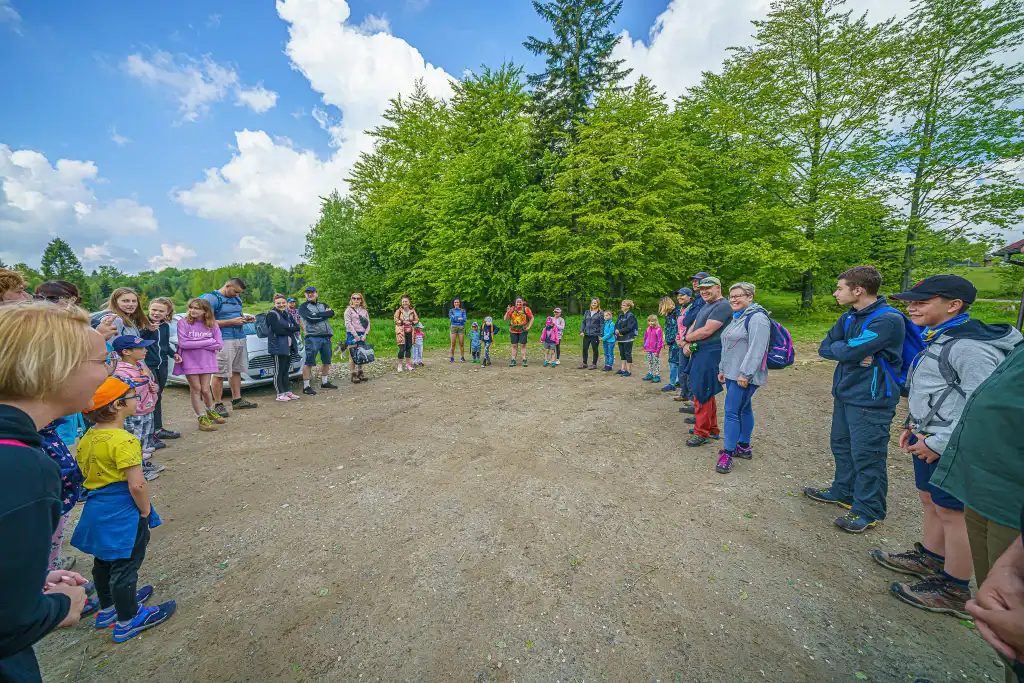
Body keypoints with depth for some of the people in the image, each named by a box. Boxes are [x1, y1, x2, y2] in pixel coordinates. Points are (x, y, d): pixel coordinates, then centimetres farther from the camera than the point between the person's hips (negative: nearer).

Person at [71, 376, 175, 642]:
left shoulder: (87, 439, 1)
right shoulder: (123, 441, -27)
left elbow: (86, 474, 13)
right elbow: (136, 485, -27)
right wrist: (146, 512, -11)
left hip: (96, 510, 9)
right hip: (122, 515, -9)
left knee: (103, 562, 25)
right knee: (125, 566, 7)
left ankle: (108, 608, 44)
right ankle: (128, 620, 23)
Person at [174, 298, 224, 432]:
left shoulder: (213, 324, -1)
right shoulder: (183, 322, -6)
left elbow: (218, 345, -7)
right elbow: (183, 343, -15)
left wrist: (195, 344, -13)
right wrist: (208, 341, -14)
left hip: (206, 362, 1)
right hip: (189, 362, -1)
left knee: (205, 389, 5)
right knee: (196, 389, 4)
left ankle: (210, 411, 31)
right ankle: (202, 418, 14)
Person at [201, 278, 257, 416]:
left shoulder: (237, 299, 18)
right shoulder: (212, 298, -6)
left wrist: (245, 318, 6)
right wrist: (231, 322, -17)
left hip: (240, 338, 8)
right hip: (224, 340, -7)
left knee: (236, 370, 13)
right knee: (219, 374, -3)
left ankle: (237, 400, 21)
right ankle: (218, 405, 5)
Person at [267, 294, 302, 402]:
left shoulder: (288, 314, 16)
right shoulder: (271, 314, -6)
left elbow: (297, 327, 4)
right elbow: (278, 330, -18)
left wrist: (286, 326, -12)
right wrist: (290, 330, -7)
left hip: (289, 346, 7)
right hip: (278, 347, -7)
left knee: (285, 370, 12)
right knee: (279, 371, -3)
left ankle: (287, 391, 18)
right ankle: (280, 394, 2)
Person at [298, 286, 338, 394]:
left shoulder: (323, 305, 18)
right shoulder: (303, 307, 3)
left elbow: (331, 313, -2)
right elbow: (311, 319, -14)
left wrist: (318, 315, -9)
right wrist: (325, 314, -5)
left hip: (326, 337, 6)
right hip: (312, 337, -6)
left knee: (326, 361, 14)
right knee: (309, 362, -6)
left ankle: (324, 382, 28)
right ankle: (306, 387, -1)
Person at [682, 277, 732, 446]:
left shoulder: (722, 306, -14)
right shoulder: (705, 306, 18)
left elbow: (706, 331, -21)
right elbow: (693, 326, 14)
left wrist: (686, 338, -6)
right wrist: (687, 344, -4)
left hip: (710, 354, -10)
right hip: (699, 353, 10)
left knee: (702, 392, -5)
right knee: (705, 392, 17)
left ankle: (702, 433, 6)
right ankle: (712, 429, 30)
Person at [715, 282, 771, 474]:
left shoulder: (757, 318, -15)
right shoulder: (737, 317, 17)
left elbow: (756, 349, -23)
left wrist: (745, 373, -24)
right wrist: (722, 369, 20)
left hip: (744, 377, -10)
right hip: (732, 374, 10)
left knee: (731, 412, -8)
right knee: (744, 409, 17)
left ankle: (727, 453, 0)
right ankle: (744, 447, 28)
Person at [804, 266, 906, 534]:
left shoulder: (888, 320, -19)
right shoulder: (849, 317, 7)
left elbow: (850, 352, -27)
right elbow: (825, 348, 4)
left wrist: (839, 347, -7)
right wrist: (852, 352, -13)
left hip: (870, 401, -8)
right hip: (844, 395, 9)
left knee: (866, 457, 3)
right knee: (842, 447, 20)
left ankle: (868, 511, 20)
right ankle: (844, 491, 38)